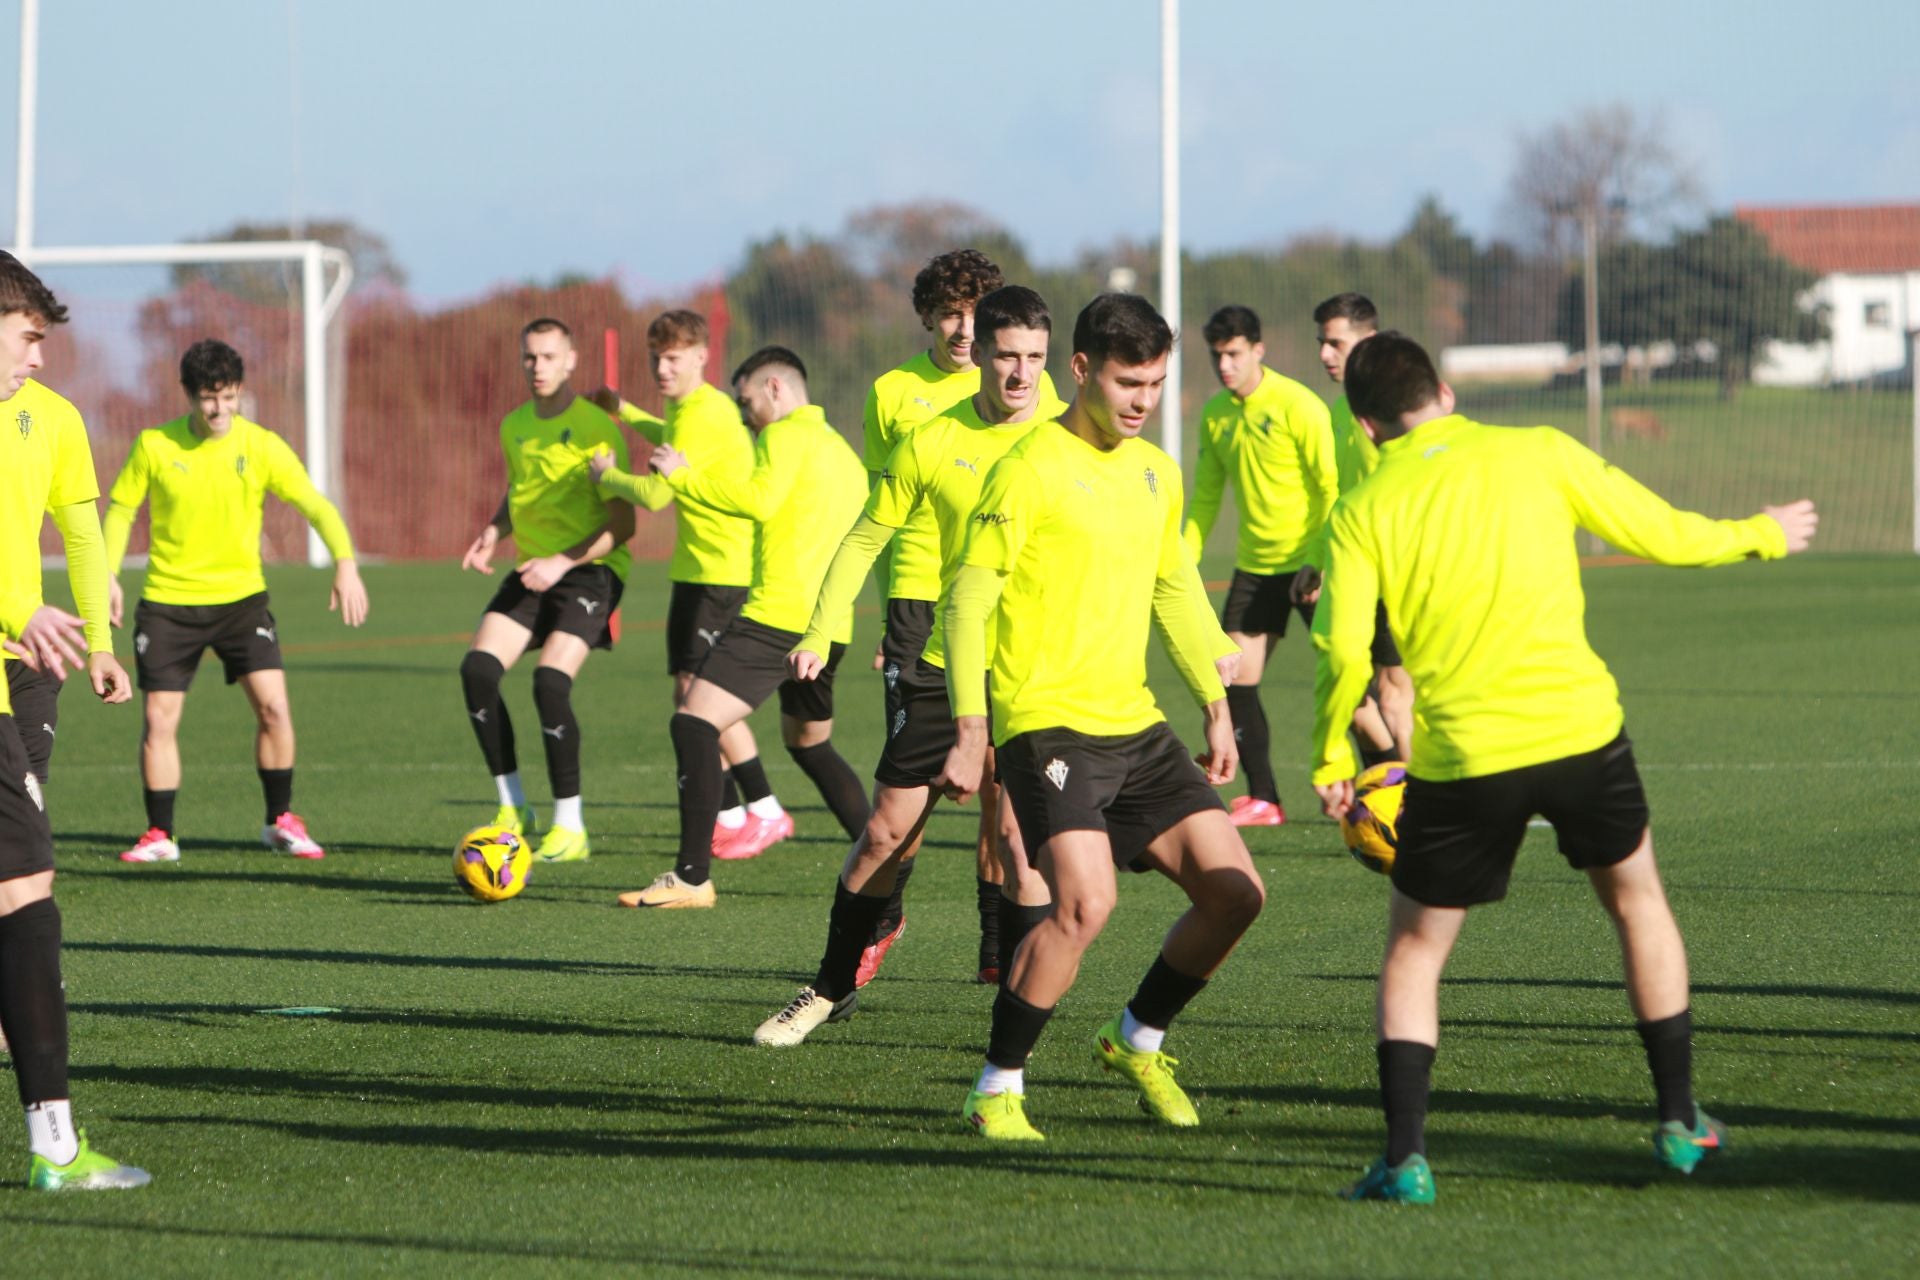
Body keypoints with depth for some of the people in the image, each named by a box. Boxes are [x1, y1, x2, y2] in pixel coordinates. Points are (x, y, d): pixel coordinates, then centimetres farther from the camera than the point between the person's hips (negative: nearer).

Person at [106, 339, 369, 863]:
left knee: (273, 705, -11)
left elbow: (315, 505, -12)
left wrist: (345, 565, -26)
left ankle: (281, 821, 6)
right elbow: (121, 508, 6)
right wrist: (108, 575, -4)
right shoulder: (155, 446, -6)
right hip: (168, 599, 0)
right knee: (159, 719, -2)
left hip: (240, 596, 0)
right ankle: (159, 835, 12)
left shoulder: (261, 446, -8)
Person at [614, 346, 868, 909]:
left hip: (778, 615, -9)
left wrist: (684, 476, -10)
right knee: (810, 745, 26)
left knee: (693, 724, -12)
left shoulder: (787, 435, -4)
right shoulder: (842, 451, 24)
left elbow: (761, 499, -18)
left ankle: (692, 877, -20)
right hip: (830, 625, 9)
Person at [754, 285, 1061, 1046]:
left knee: (1023, 839, -11)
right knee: (888, 832, 5)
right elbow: (866, 538, 7)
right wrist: (820, 634, -1)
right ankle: (832, 988, 21)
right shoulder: (932, 443, -1)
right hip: (942, 664, 2)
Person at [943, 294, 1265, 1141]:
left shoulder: (1157, 471, 14)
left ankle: (1137, 1040, 24)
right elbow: (967, 601, -9)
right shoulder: (1030, 469, -8)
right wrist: (968, 730, -16)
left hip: (1137, 726, 7)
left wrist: (1216, 704, 21)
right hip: (1049, 723, -7)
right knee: (1085, 903, -24)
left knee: (1235, 892, 1)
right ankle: (996, 1089, -7)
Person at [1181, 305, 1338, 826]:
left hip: (1309, 562, -6)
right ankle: (1262, 799, 7)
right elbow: (1206, 497, 14)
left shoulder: (1297, 406, -12)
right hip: (1255, 564, 6)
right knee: (1236, 679, -1)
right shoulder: (1215, 415, 6)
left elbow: (1331, 488, -13)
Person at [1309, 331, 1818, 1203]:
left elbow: (1344, 651, -8)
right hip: (1581, 732, 1)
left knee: (1414, 949, 15)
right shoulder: (1536, 455, 3)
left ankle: (1404, 1158, 2)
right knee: (1636, 899, 25)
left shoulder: (1364, 510, 1)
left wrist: (1330, 759, 7)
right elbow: (1663, 535, 8)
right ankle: (1680, 1122, 28)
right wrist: (1761, 536, 26)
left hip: (1461, 759, -1)